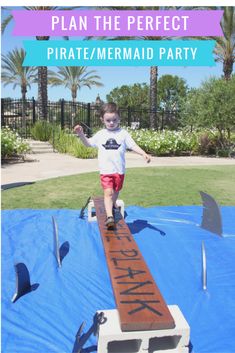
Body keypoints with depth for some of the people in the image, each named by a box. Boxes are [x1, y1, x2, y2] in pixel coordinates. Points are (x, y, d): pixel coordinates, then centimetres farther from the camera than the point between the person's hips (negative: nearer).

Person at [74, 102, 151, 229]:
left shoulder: (123, 133, 1)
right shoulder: (100, 134, 6)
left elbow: (133, 145, -5)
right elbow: (88, 143, 15)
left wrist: (144, 154, -19)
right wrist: (81, 134, 0)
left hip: (119, 170, 1)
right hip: (105, 171, -1)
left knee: (116, 191, 19)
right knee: (108, 192, -13)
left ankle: (113, 206, 47)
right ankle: (109, 216, -16)